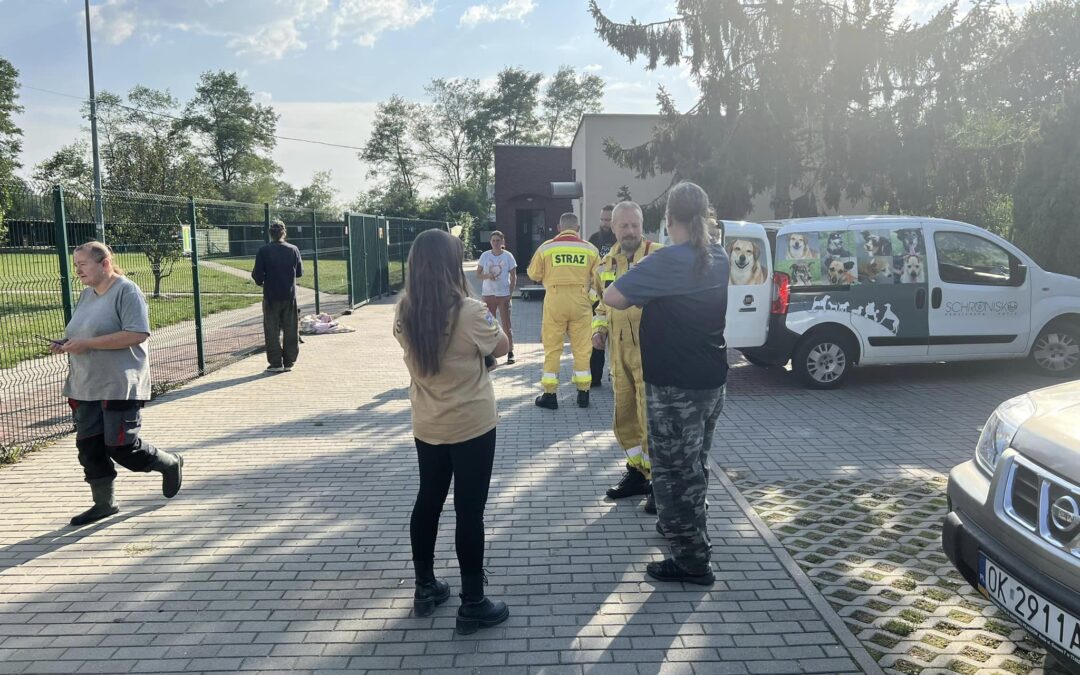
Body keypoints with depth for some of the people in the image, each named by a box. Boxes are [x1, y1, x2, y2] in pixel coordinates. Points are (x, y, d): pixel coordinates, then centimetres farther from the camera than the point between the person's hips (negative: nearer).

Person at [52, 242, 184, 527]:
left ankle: (170, 464, 21)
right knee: (89, 445, 8)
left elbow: (137, 334, -22)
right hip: (85, 387, 8)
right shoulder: (87, 294, 13)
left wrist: (87, 344, -22)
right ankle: (104, 503, 22)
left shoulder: (126, 291, -12)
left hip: (119, 386, -8)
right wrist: (66, 344, 3)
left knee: (121, 446, -5)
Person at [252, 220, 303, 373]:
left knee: (272, 331, 5)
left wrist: (260, 280, 13)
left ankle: (276, 363, 5)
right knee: (291, 331, 9)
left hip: (271, 297, -2)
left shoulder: (263, 251, -8)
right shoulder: (293, 250, -1)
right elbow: (300, 272, 7)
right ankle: (289, 362, 13)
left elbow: (257, 274, -9)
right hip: (290, 296, 2)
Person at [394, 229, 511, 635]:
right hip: (472, 426, -5)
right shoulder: (470, 312, -21)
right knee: (469, 511, 3)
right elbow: (502, 348, -4)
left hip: (427, 426, 5)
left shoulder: (404, 313, -5)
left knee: (428, 502, 18)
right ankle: (472, 605, 14)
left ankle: (425, 588, 32)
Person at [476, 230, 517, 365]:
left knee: (506, 325, -2)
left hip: (504, 294, -2)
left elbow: (513, 277, 1)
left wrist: (510, 293, -8)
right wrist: (487, 276, -16)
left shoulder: (508, 256, -2)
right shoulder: (485, 255, 2)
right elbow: (478, 273, 6)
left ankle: (510, 352, 3)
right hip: (488, 294, 2)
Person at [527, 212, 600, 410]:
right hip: (580, 301, 1)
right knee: (582, 349, 9)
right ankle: (583, 394, 14)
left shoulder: (546, 247, -3)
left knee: (552, 348, 7)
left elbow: (533, 274, 6)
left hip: (554, 300, -1)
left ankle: (549, 395, 10)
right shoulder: (590, 249, 0)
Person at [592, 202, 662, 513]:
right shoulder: (607, 264, 12)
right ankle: (638, 472, 30)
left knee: (651, 417, -5)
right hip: (619, 352, 7)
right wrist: (599, 329, 9)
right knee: (624, 416, 14)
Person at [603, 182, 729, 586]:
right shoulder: (719, 259, 5)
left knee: (674, 470, 3)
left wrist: (636, 300, -3)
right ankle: (686, 526, 42)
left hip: (674, 385, -8)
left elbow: (611, 297, -22)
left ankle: (693, 560, 10)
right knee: (693, 463, 24)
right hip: (711, 380, 8)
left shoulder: (668, 260, -19)